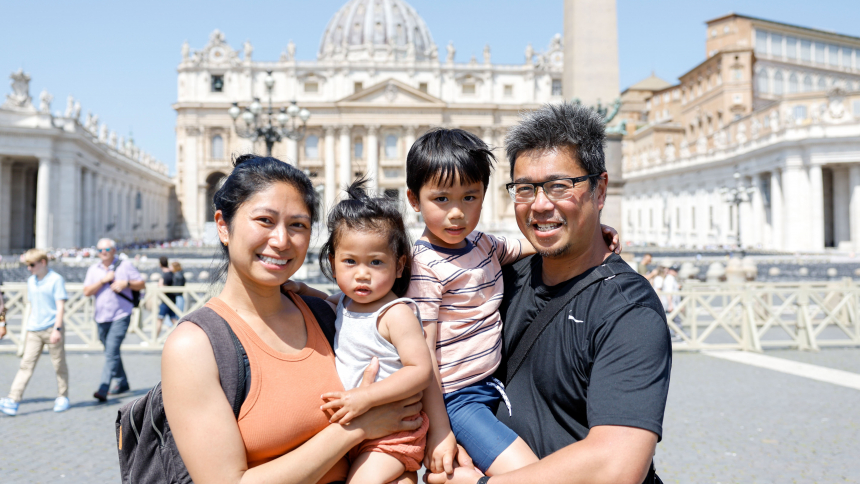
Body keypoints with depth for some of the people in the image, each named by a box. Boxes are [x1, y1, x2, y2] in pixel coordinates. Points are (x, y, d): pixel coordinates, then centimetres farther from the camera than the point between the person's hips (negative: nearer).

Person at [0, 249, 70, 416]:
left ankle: (63, 397, 18)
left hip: (52, 329, -5)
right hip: (33, 331, 5)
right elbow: (31, 305, 21)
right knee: (26, 365, -2)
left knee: (59, 365, 5)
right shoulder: (31, 281, 13)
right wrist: (28, 327, 21)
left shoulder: (56, 280, -7)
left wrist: (57, 329, -18)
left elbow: (60, 306, -11)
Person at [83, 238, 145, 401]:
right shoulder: (93, 269, 10)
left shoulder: (125, 265, 1)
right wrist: (103, 280, -12)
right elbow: (87, 292, -1)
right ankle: (122, 383, 30)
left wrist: (126, 283, -14)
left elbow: (142, 284, 3)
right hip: (101, 316, 5)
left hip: (120, 316, -5)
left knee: (111, 352, -15)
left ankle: (103, 390, -17)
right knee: (112, 353, 15)